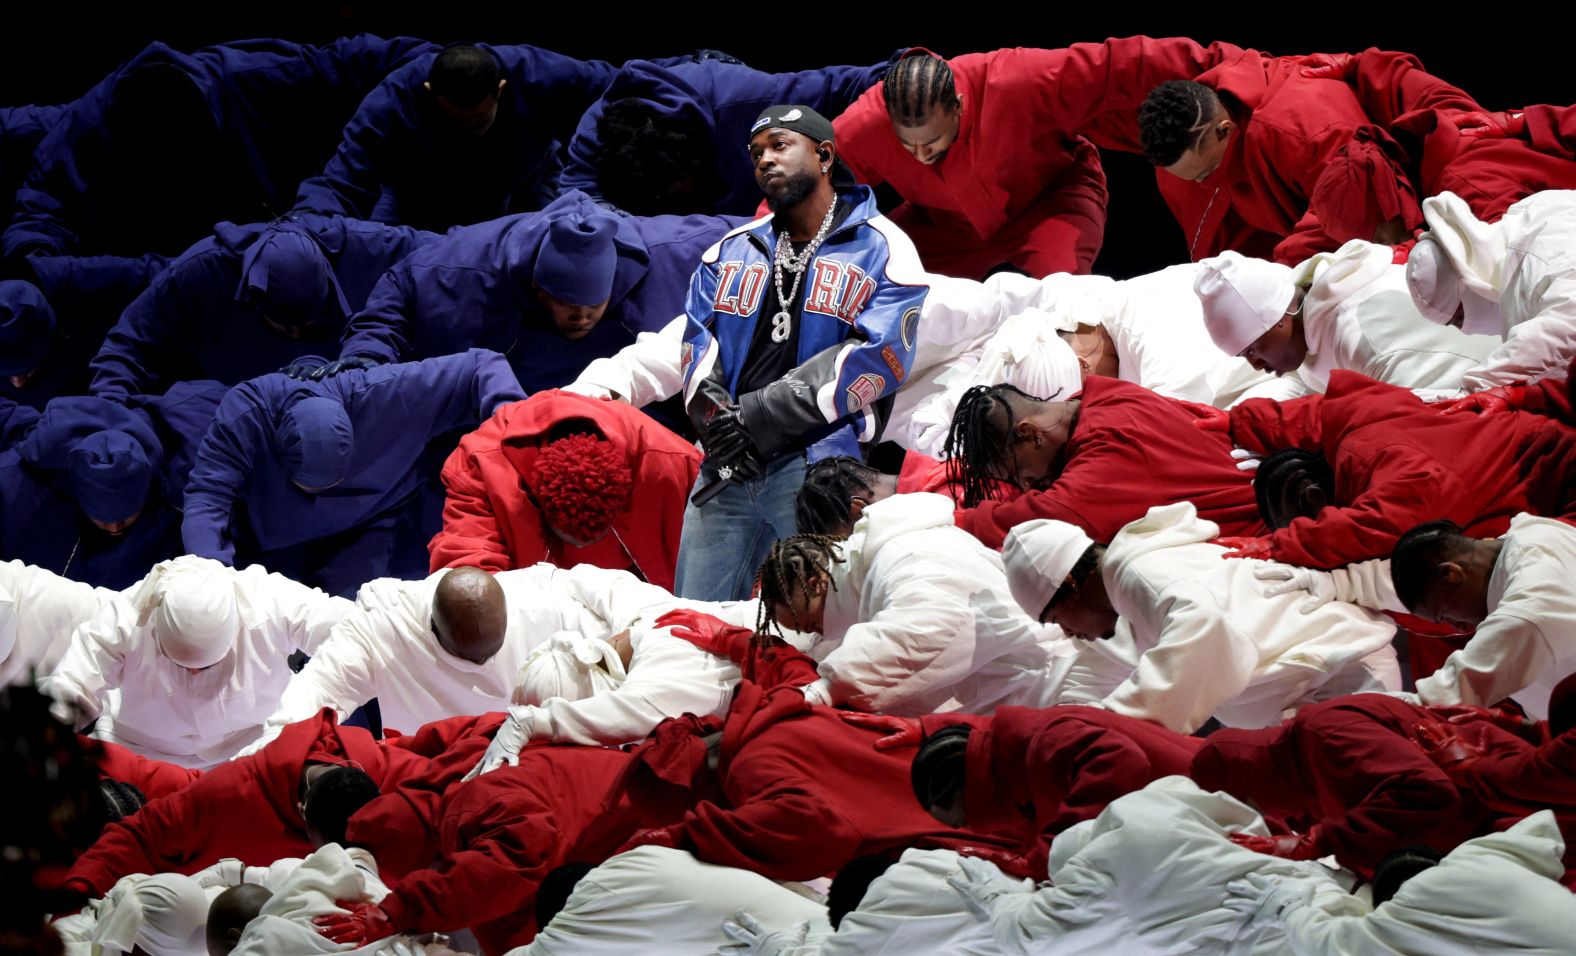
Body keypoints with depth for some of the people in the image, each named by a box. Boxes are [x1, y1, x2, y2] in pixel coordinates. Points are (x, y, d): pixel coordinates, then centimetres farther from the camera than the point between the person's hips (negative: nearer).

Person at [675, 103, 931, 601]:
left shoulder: (881, 251, 3)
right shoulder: (731, 251, 22)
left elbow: (875, 357, -9)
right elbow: (697, 343, 13)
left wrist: (756, 419, -13)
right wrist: (716, 419, -10)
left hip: (816, 470, -5)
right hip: (725, 467, 5)